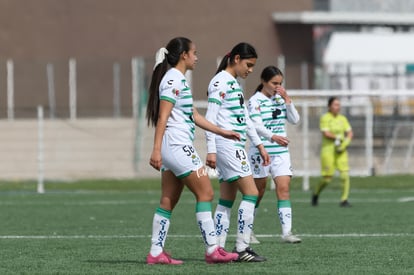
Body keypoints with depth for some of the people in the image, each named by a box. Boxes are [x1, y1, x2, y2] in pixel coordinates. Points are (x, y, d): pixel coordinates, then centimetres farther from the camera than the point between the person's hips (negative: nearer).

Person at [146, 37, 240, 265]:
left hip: (174, 149, 10)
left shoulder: (178, 80, 20)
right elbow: (163, 116, -17)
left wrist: (221, 132, 23)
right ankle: (212, 250, -7)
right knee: (205, 193, -7)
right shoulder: (173, 79, -11)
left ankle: (156, 253, 6)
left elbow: (194, 116, 24)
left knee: (168, 201, 7)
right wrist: (156, 150, -23)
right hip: (177, 146, -10)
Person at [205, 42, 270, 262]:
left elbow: (245, 119, 25)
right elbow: (210, 117, -15)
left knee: (227, 200, 7)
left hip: (236, 146, 10)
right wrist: (211, 150, -20)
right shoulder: (220, 82, -10)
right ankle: (242, 248, -12)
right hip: (227, 145, -10)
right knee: (251, 193, -12)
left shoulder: (235, 84, 20)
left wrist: (259, 145, 23)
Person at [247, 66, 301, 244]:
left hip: (280, 151, 4)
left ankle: (286, 232, -14)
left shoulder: (280, 99, 10)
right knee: (258, 191, 5)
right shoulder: (255, 101, -8)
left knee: (283, 188, -8)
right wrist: (272, 137, -38)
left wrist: (287, 100, -5)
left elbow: (294, 120, 6)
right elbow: (257, 125, -21)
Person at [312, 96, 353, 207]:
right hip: (328, 149, -5)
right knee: (327, 178, -3)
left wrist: (346, 142, -10)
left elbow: (350, 133, 6)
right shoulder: (325, 118, -6)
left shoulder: (342, 119, 10)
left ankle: (344, 200, -8)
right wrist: (338, 137, -12)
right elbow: (326, 133, -16)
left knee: (345, 174, -11)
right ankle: (316, 194, 25)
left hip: (341, 151, 5)